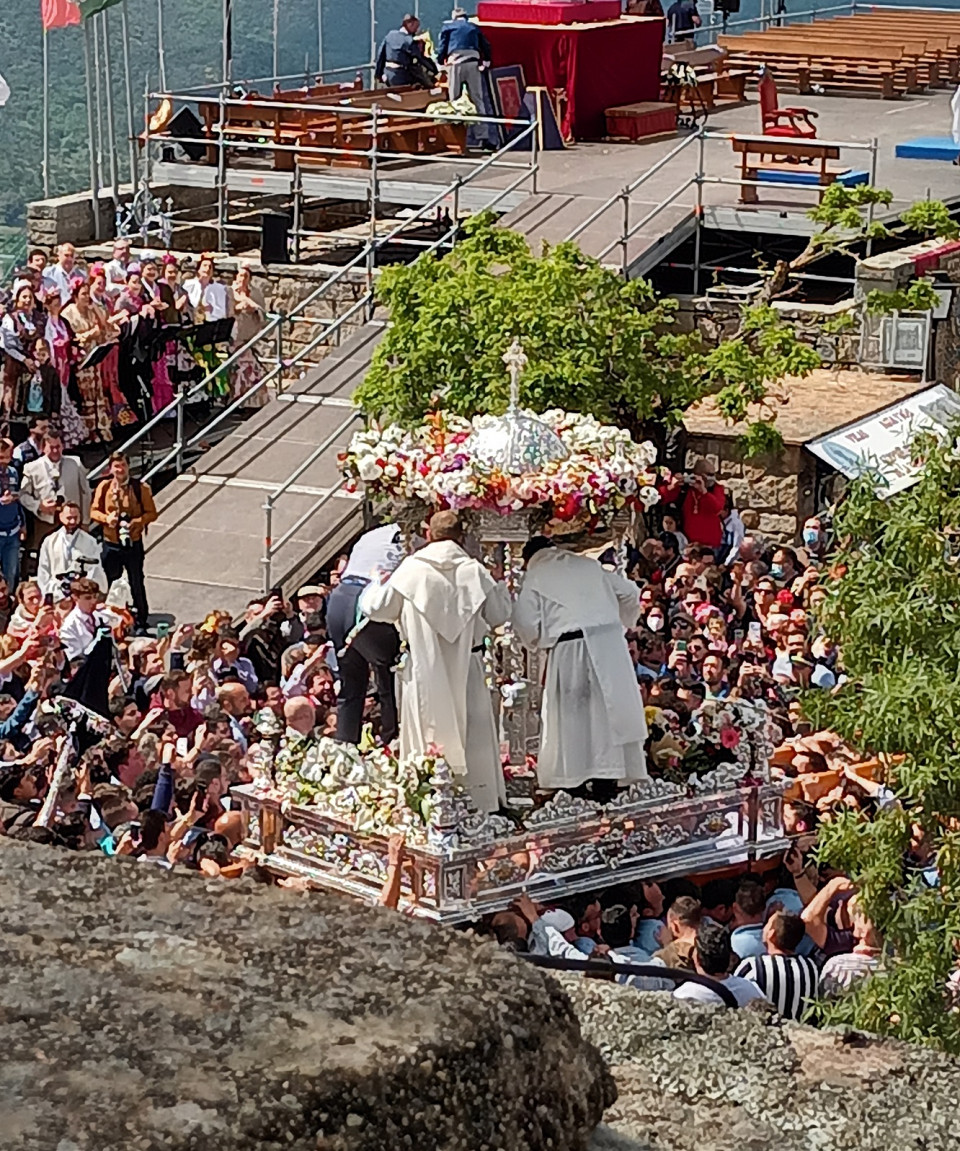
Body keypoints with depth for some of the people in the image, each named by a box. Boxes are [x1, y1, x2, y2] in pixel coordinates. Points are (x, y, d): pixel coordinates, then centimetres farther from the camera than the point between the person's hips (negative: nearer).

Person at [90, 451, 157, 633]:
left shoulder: (140, 488, -7)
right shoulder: (104, 487, -1)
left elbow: (152, 513, -3)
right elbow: (94, 511, 5)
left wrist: (136, 522, -19)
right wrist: (106, 518, -16)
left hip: (133, 544, -2)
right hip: (110, 544, 2)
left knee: (137, 584, 4)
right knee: (110, 584, 11)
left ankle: (141, 623, 12)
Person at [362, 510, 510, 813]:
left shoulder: (411, 569, -6)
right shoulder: (474, 572, -6)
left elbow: (377, 607, -1)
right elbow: (498, 615, 0)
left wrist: (376, 585, 20)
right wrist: (498, 586, 18)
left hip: (424, 670, 0)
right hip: (465, 671, 0)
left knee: (426, 735, 6)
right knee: (471, 734, 7)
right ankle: (481, 799, 7)